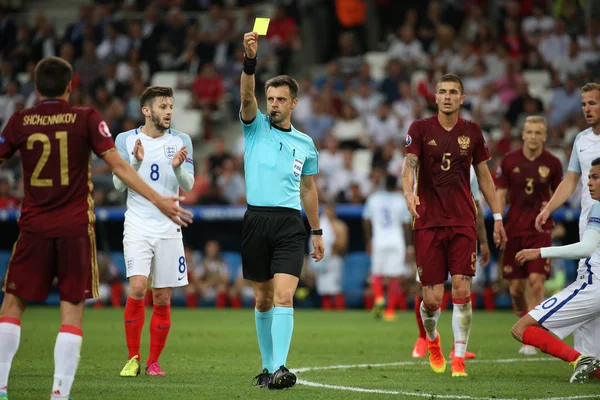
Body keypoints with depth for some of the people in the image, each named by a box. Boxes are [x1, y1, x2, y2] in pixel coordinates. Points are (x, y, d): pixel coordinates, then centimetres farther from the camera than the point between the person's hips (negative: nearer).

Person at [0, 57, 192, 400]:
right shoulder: (87, 118, -2)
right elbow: (118, 166, -7)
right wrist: (159, 201, -4)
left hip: (34, 228, 1)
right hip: (76, 228, -1)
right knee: (72, 310, 2)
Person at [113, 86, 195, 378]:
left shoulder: (181, 141, 3)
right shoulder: (126, 140, 1)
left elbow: (188, 186, -2)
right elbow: (119, 184, -5)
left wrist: (178, 168, -23)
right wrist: (136, 162, -23)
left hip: (168, 229, 2)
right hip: (137, 227, -2)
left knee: (163, 299, 2)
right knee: (138, 289, -16)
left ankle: (153, 361, 14)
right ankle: (133, 358, -2)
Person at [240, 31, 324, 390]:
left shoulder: (305, 144, 12)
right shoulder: (255, 127, 6)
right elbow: (247, 97, -14)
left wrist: (317, 232, 19)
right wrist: (250, 59, -29)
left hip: (289, 225, 0)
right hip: (256, 221, 0)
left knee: (284, 297, -14)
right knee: (263, 299, 7)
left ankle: (280, 368, -22)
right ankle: (268, 365, 20)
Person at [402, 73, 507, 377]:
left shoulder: (472, 132, 7)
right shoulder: (420, 129, 1)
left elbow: (484, 176, 14)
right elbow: (409, 166, -9)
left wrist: (497, 218, 12)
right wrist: (409, 194, -30)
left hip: (463, 223, 1)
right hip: (428, 223, -1)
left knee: (462, 290, -11)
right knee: (432, 297, -3)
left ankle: (459, 358, -2)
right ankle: (431, 339, 30)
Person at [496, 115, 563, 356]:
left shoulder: (553, 163, -1)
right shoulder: (509, 160, 1)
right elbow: (500, 193, 4)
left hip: (540, 230, -2)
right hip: (514, 229, 2)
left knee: (536, 281, -14)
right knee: (516, 287, 2)